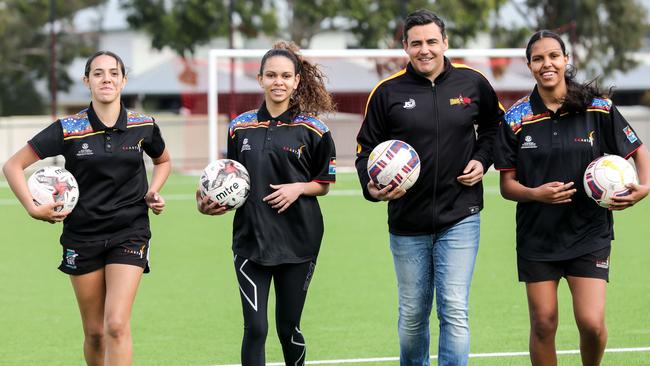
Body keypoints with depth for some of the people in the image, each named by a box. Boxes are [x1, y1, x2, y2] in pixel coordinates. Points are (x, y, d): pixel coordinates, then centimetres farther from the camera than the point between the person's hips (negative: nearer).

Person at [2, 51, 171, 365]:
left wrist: (153, 192, 3)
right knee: (94, 332, 6)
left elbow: (163, 161, 22)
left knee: (117, 325, -16)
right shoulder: (68, 129, -6)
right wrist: (33, 208, -13)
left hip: (129, 235, -1)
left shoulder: (143, 126, 0)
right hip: (82, 237, 1)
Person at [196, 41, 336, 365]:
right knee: (255, 328, -8)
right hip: (251, 238, 1)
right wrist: (211, 203, -3)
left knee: (288, 327, 7)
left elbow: (324, 184, 6)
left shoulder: (313, 130, -1)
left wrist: (298, 188, -13)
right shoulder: (241, 127, 5)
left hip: (298, 240, -1)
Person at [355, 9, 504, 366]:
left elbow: (494, 125, 19)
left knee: (455, 310, -10)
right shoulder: (388, 92, -3)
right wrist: (372, 187, -15)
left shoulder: (472, 82, 0)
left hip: (460, 218, -1)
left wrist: (481, 159, 2)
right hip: (407, 222, 1)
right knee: (412, 316, 11)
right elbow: (367, 148, 4)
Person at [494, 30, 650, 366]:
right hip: (536, 235, 1)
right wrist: (537, 193, -20)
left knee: (592, 324, -9)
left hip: (589, 234, -1)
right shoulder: (516, 118, -1)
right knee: (543, 325, 1)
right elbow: (507, 185, 1)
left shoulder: (598, 109, -3)